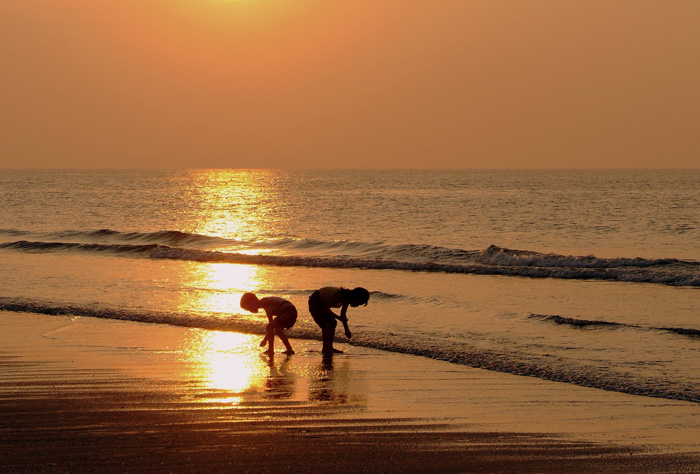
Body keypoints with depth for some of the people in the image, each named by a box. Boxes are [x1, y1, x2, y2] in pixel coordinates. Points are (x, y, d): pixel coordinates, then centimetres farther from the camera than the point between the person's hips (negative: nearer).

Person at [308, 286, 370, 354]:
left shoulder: (347, 298, -7)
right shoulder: (339, 296, -33)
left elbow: (343, 314, 7)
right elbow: (325, 309, -31)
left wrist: (347, 330, 7)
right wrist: (338, 318, -34)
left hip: (322, 303, 9)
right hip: (315, 302, -9)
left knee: (333, 323, 7)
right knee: (328, 324, -15)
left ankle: (329, 348, 11)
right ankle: (326, 349, -13)